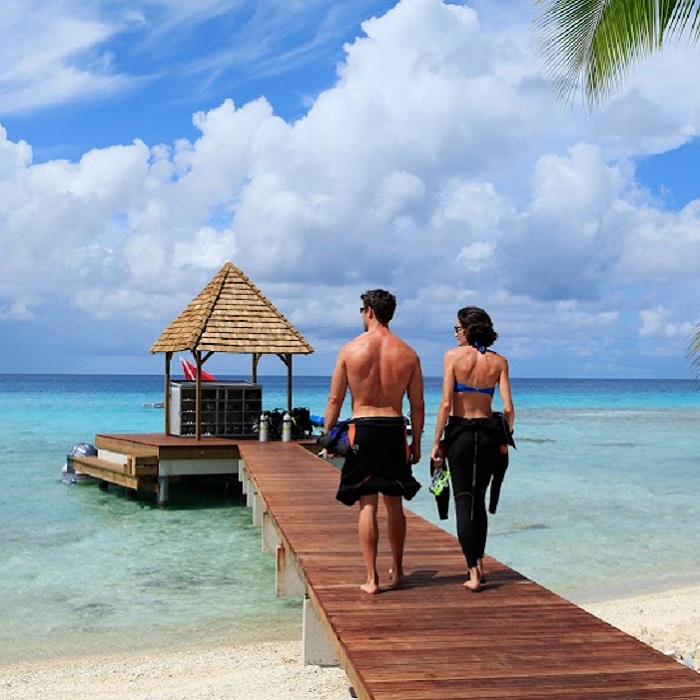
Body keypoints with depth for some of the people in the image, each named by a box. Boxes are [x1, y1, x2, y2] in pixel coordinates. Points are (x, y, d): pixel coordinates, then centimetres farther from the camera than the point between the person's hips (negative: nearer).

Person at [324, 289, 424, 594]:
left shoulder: (350, 349, -3)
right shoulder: (408, 353, 3)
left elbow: (335, 400, -1)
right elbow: (418, 406, 6)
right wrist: (416, 442, 15)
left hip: (362, 430, -2)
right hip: (395, 430, 2)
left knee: (367, 505, 2)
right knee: (394, 503, 15)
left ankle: (371, 578, 1)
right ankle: (397, 570, 27)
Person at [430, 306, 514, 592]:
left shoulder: (453, 356, -7)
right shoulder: (499, 361, 2)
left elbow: (446, 403, -11)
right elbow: (508, 408, -2)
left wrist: (437, 442, -6)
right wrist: (504, 441, 11)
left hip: (460, 432, -3)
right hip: (488, 432, 4)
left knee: (463, 501, 3)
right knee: (479, 500, 19)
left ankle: (473, 573, -2)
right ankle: (478, 564, 27)